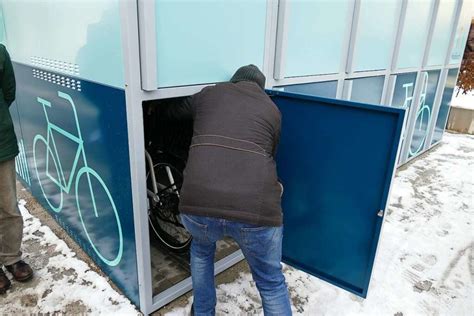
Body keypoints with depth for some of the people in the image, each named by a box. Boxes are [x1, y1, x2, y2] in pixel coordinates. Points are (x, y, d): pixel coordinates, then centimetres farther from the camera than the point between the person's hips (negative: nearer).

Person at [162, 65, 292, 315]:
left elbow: (170, 113, 40)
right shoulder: (271, 109, 22)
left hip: (196, 205, 2)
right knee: (271, 283, 25)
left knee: (201, 249, 37)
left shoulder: (209, 94, 23)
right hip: (257, 210, -1)